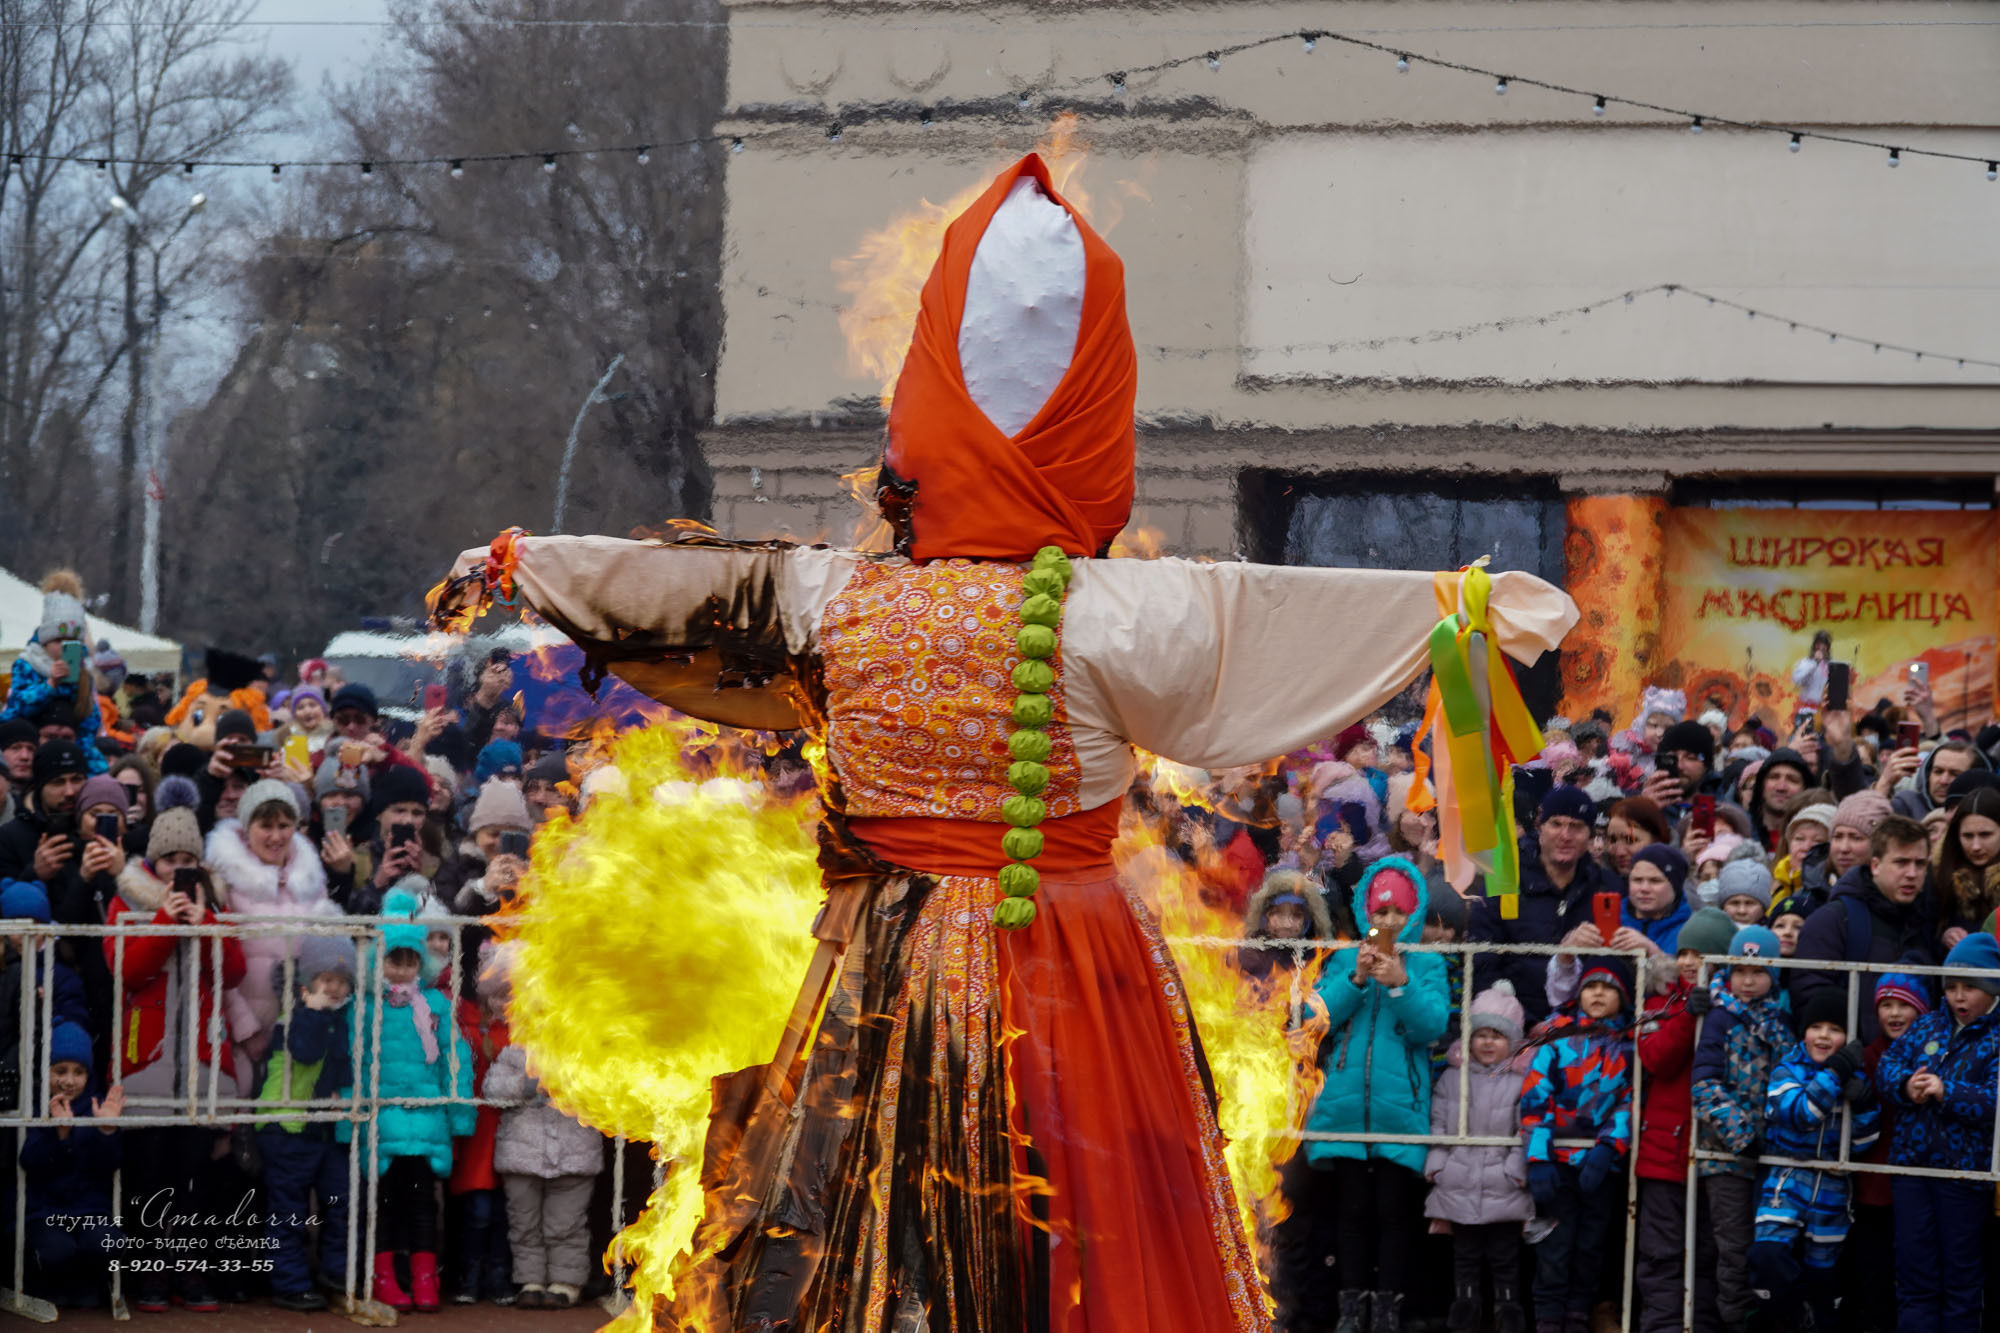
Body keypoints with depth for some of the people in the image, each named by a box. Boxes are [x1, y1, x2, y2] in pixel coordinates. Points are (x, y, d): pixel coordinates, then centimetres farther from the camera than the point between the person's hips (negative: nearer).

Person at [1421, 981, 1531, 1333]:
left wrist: (1517, 1170, -12)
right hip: (1459, 1184, 3)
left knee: (1505, 1257, 3)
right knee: (1465, 1255, 11)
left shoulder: (1521, 1080, -2)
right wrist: (1436, 1163, -2)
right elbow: (1438, 1123, 8)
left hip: (1504, 1188, -3)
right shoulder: (1452, 1078, 8)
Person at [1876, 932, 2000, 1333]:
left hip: (1964, 1172, -4)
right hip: (1911, 1164, 4)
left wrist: (1947, 1092, -26)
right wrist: (1905, 1085, -14)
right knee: (1915, 1274, 7)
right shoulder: (1929, 1026, 11)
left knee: (1962, 1275, 6)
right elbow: (1887, 1064, 6)